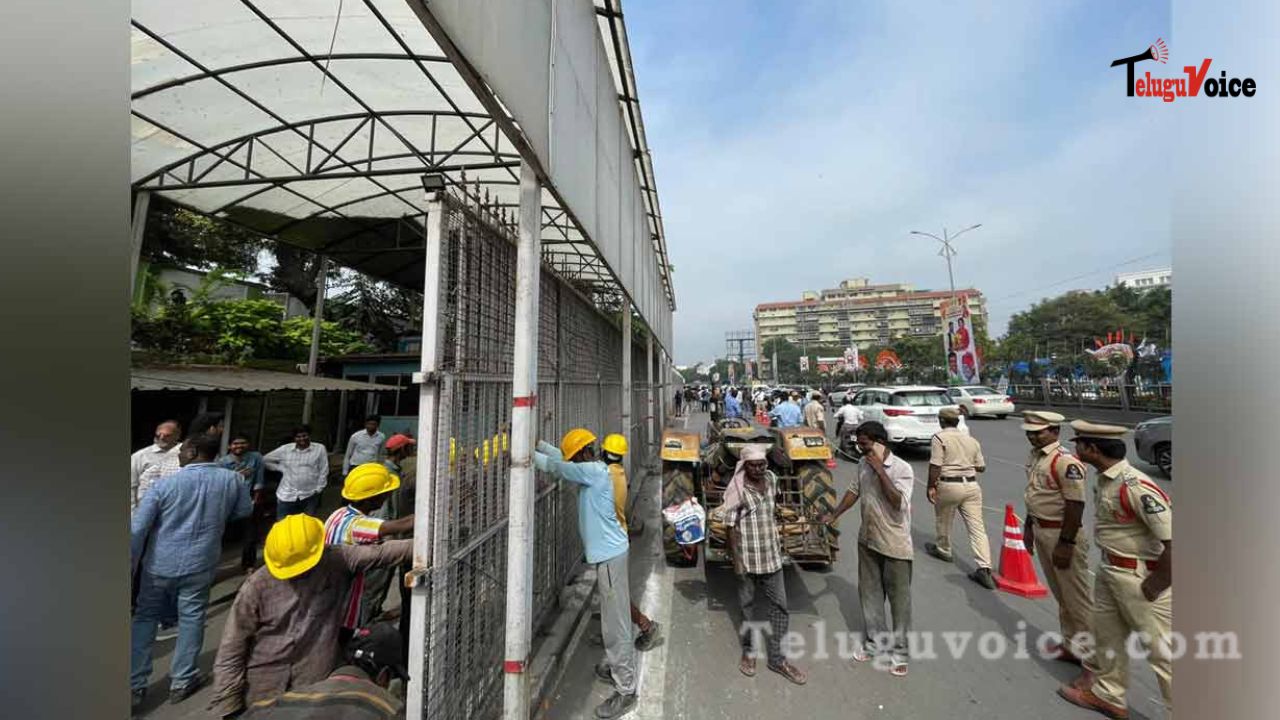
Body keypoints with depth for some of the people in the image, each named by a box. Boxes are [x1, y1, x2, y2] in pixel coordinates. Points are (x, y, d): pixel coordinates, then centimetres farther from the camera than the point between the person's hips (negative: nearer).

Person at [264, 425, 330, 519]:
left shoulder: (319, 449, -5)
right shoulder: (285, 449, -1)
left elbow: (323, 471, -2)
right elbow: (265, 460, 14)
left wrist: (318, 489, -4)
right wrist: (281, 468, 3)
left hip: (310, 495, -1)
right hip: (287, 495, 1)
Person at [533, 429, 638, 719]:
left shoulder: (594, 471, -20)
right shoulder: (594, 470, 7)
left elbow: (556, 466, -17)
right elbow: (562, 458, 14)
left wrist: (531, 453, -5)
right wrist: (538, 443, 9)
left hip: (610, 553, -10)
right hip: (607, 551, 10)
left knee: (615, 621, 2)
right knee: (613, 616, 23)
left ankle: (625, 690, 15)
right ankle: (616, 667, 40)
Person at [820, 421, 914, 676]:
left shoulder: (902, 468, -19)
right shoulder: (864, 464, -1)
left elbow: (899, 504, -29)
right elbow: (854, 490, 11)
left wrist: (880, 471, -30)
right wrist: (834, 515, 6)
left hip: (895, 545, -6)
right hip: (867, 540, 6)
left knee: (899, 598, 10)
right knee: (869, 593, 17)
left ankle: (899, 650, 29)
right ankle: (876, 641, 35)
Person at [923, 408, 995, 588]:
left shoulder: (939, 437, -9)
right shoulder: (971, 439, 11)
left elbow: (935, 466, -15)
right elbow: (981, 467, 14)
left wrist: (931, 486, -7)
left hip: (949, 485, -5)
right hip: (972, 485, 5)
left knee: (944, 521, 16)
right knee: (977, 526, 4)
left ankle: (943, 550, 35)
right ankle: (984, 569, 0)